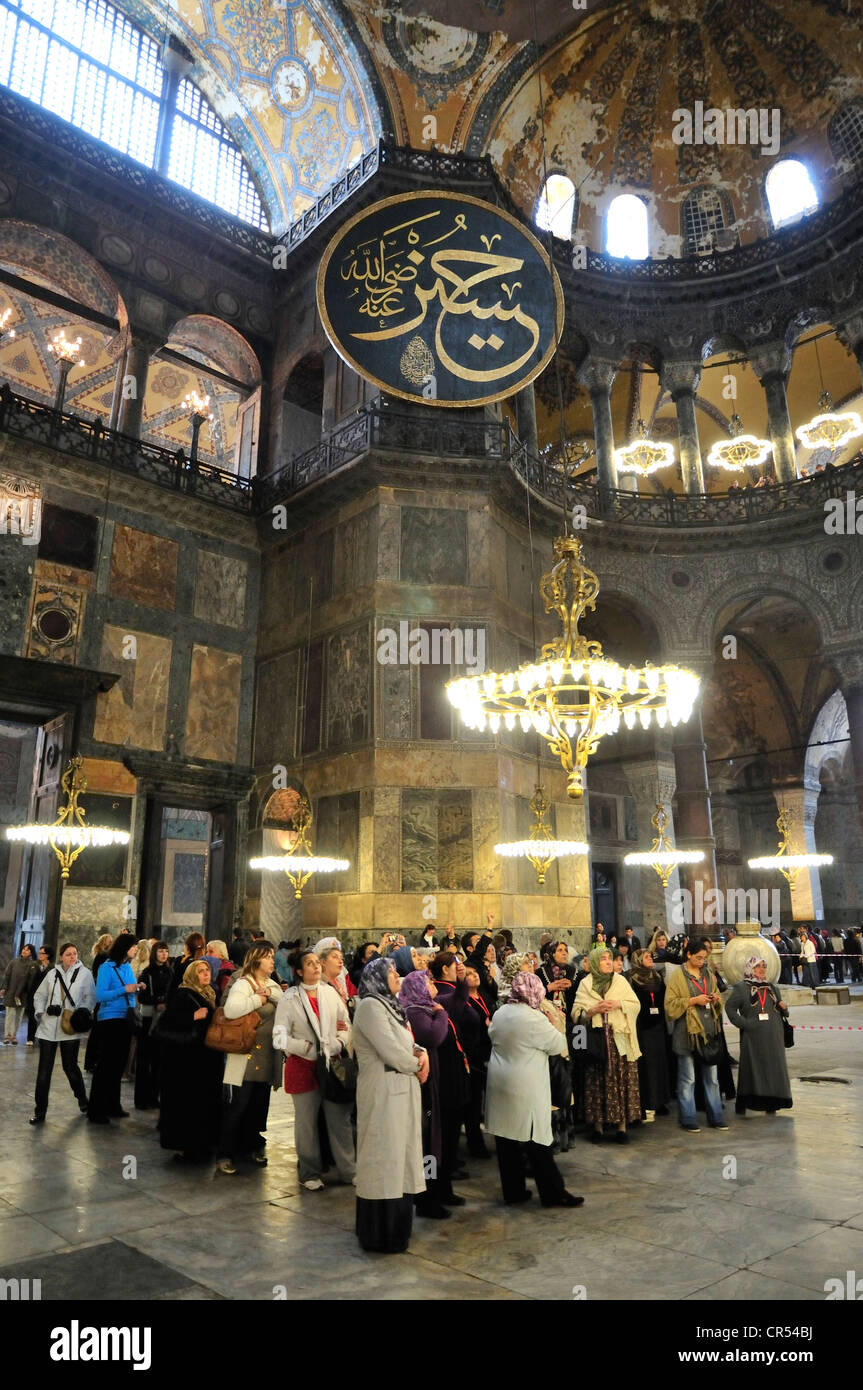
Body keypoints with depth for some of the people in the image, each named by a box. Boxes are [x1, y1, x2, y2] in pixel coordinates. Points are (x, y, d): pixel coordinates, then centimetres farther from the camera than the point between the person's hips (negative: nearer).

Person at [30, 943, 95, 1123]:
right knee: (44, 1069, 2)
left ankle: (82, 1100, 28)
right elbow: (40, 995, 14)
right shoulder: (52, 973, 7)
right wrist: (40, 1011, -1)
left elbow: (91, 997, 0)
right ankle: (40, 1110, 12)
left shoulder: (84, 973, 0)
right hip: (49, 1026, 2)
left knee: (70, 1066, 6)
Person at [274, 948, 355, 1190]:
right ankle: (310, 1173, 25)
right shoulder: (289, 999, -5)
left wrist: (339, 1043, -8)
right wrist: (307, 1048, -15)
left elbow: (346, 1025, 9)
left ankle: (348, 1170, 18)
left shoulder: (331, 993, 5)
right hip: (302, 1066, -2)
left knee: (340, 1118, 5)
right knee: (307, 1121, 9)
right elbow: (281, 1036, -8)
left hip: (333, 1063, 3)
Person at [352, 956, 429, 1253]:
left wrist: (421, 1053, -4)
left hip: (401, 1092, 10)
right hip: (383, 1093, -10)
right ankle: (381, 1234, 11)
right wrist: (416, 1065, -6)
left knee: (397, 1157, 17)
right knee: (383, 1160, 0)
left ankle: (396, 1223, 29)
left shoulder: (388, 1006, 15)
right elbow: (391, 1052, -22)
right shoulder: (370, 1006, -16)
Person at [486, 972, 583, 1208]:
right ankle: (553, 1193, 13)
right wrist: (554, 1027, 7)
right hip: (525, 1088, -7)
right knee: (536, 1141, 3)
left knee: (507, 1140, 12)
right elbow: (559, 1045, -9)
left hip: (499, 1083, 7)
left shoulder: (500, 1013, 4)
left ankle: (512, 1192, 21)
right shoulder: (532, 1018, -18)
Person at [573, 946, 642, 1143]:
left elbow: (635, 1004, 7)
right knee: (597, 1083, -2)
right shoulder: (585, 984, 6)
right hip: (596, 1040, -1)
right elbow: (576, 1013, 2)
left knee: (622, 1081, -3)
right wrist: (593, 1010, -13)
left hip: (620, 1038, 1)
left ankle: (622, 1125, 5)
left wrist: (619, 1004, -9)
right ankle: (598, 1125, 7)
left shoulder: (620, 981, 10)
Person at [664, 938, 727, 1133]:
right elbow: (670, 1005, -10)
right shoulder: (678, 976, -5)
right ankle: (688, 1119, 10)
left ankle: (715, 1117, 21)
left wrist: (716, 1000, 0)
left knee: (712, 1077, 11)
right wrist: (693, 1000, -17)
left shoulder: (709, 975, 12)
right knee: (687, 1079, 1)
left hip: (709, 1031, 5)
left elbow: (718, 1006, 22)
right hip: (687, 1031, -5)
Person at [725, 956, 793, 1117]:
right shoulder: (741, 988, -1)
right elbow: (729, 1007, -7)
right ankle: (742, 1105, 3)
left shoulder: (772, 988, 17)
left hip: (773, 1037, 5)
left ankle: (771, 1104, 14)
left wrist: (784, 1008, 0)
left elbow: (781, 1010, 22)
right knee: (752, 1066, -4)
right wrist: (743, 1023, -16)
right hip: (753, 1036, -5)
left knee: (773, 1067, 4)